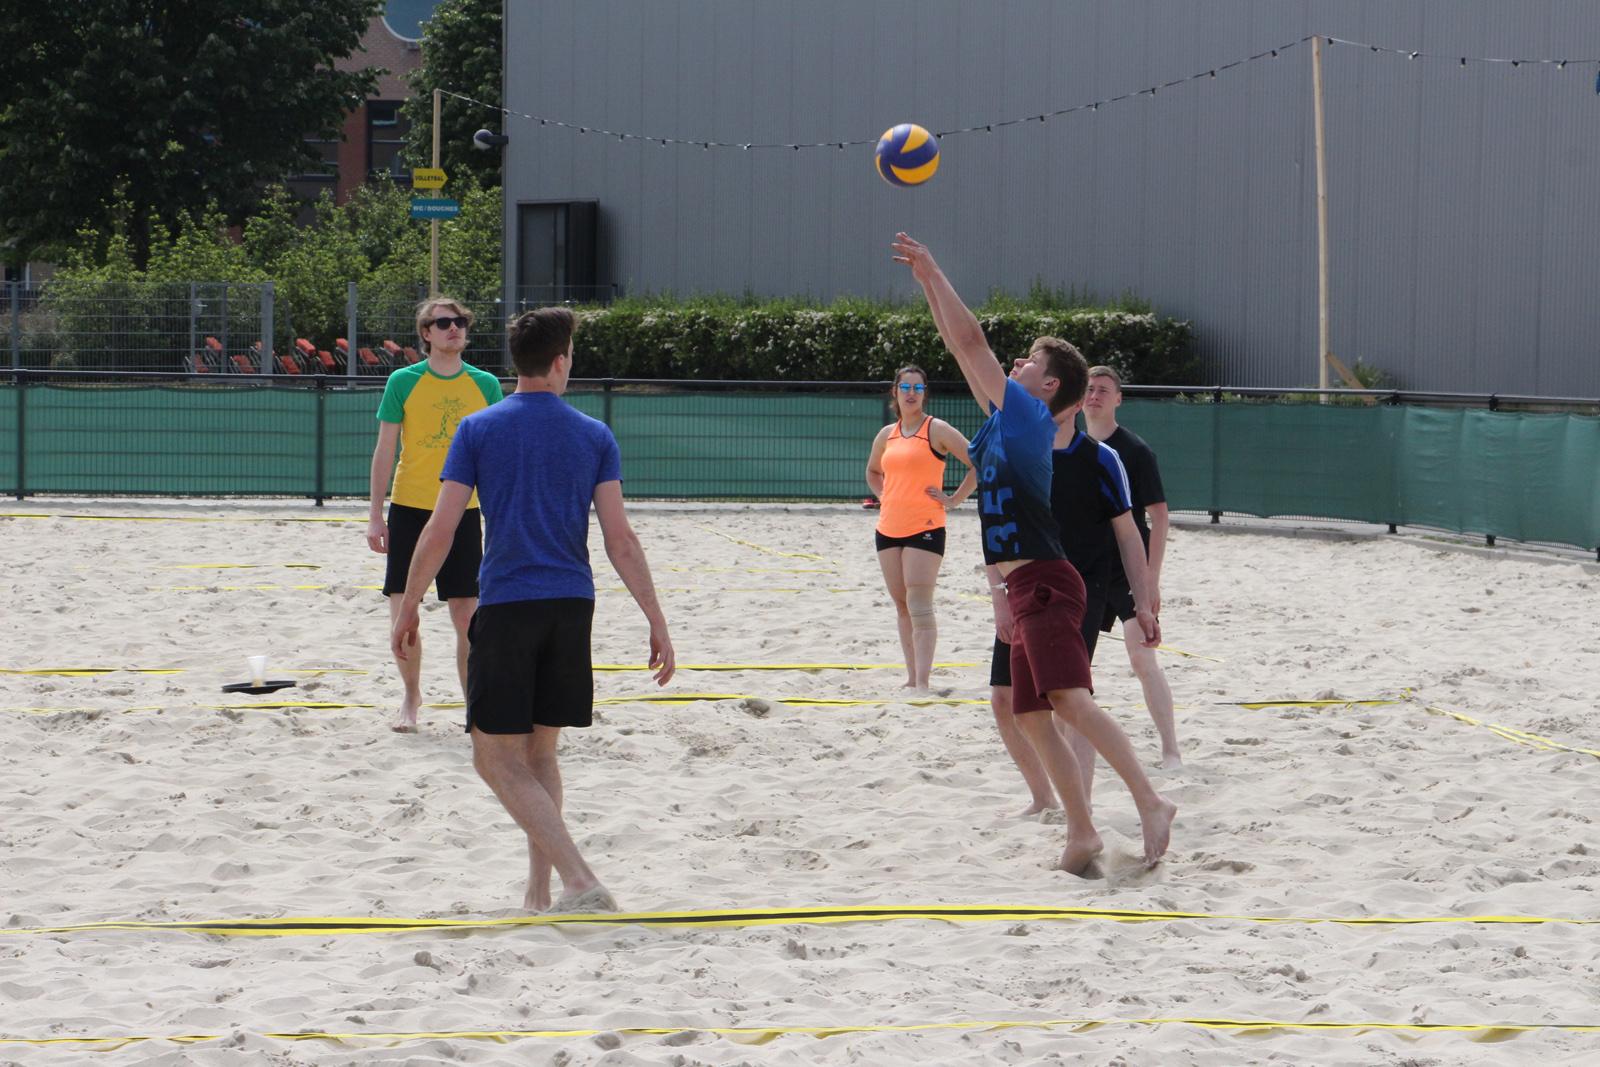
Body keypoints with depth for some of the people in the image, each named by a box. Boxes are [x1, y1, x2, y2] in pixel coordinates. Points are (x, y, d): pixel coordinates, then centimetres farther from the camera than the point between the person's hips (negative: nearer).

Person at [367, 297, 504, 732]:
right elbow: (385, 450, 1)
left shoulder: (485, 385, 4)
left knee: (467, 615, -1)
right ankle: (411, 698, 18)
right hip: (409, 508, -1)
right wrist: (375, 515, -3)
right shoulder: (403, 382, -1)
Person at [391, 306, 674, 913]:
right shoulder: (595, 436, 4)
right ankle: (538, 892, 18)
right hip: (573, 607, 3)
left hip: (506, 606, -3)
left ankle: (580, 882, -16)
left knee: (497, 758, -1)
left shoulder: (477, 430, 0)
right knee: (540, 752, 18)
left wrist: (407, 610, 7)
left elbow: (440, 532, -3)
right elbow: (620, 540, -1)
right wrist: (657, 623, 2)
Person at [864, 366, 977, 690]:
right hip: (888, 529, 7)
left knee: (919, 605, -14)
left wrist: (954, 499, -9)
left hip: (925, 528, -7)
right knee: (901, 606, 9)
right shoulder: (886, 435, 14)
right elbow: (873, 472, 34)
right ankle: (911, 676, 16)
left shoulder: (937, 430, -4)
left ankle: (922, 681, -19)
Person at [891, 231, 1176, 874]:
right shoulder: (1002, 419, 18)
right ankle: (1082, 834, 9)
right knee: (1031, 716, 8)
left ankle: (1150, 802, -31)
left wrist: (934, 273, -3)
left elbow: (971, 343, -10)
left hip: (1044, 584, -10)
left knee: (1069, 700, -24)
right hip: (1025, 589, 10)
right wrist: (926, 282, 19)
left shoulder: (1029, 415, -6)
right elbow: (960, 346, 22)